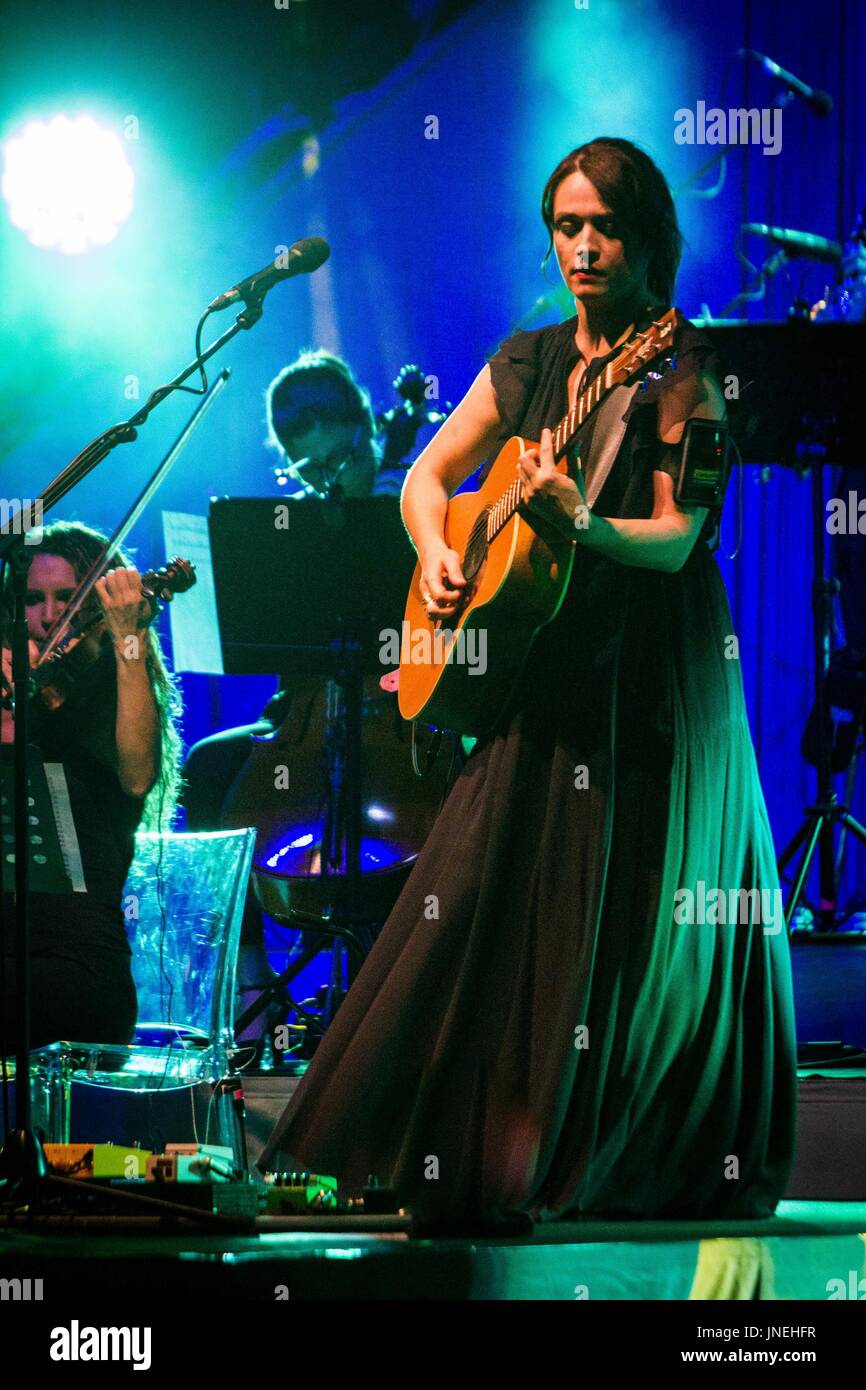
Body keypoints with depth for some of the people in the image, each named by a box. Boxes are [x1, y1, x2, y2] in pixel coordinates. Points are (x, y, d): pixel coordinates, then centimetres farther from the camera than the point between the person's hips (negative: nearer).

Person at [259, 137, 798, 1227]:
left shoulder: (681, 371, -7)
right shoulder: (527, 360, 10)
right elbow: (428, 477, 18)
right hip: (540, 665, 5)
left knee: (635, 921, -2)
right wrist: (438, 557, -2)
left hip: (654, 672, -5)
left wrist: (584, 528, -34)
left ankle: (629, 1165, 9)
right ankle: (466, 1152, 10)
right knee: (486, 902, 2)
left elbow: (679, 537, -16)